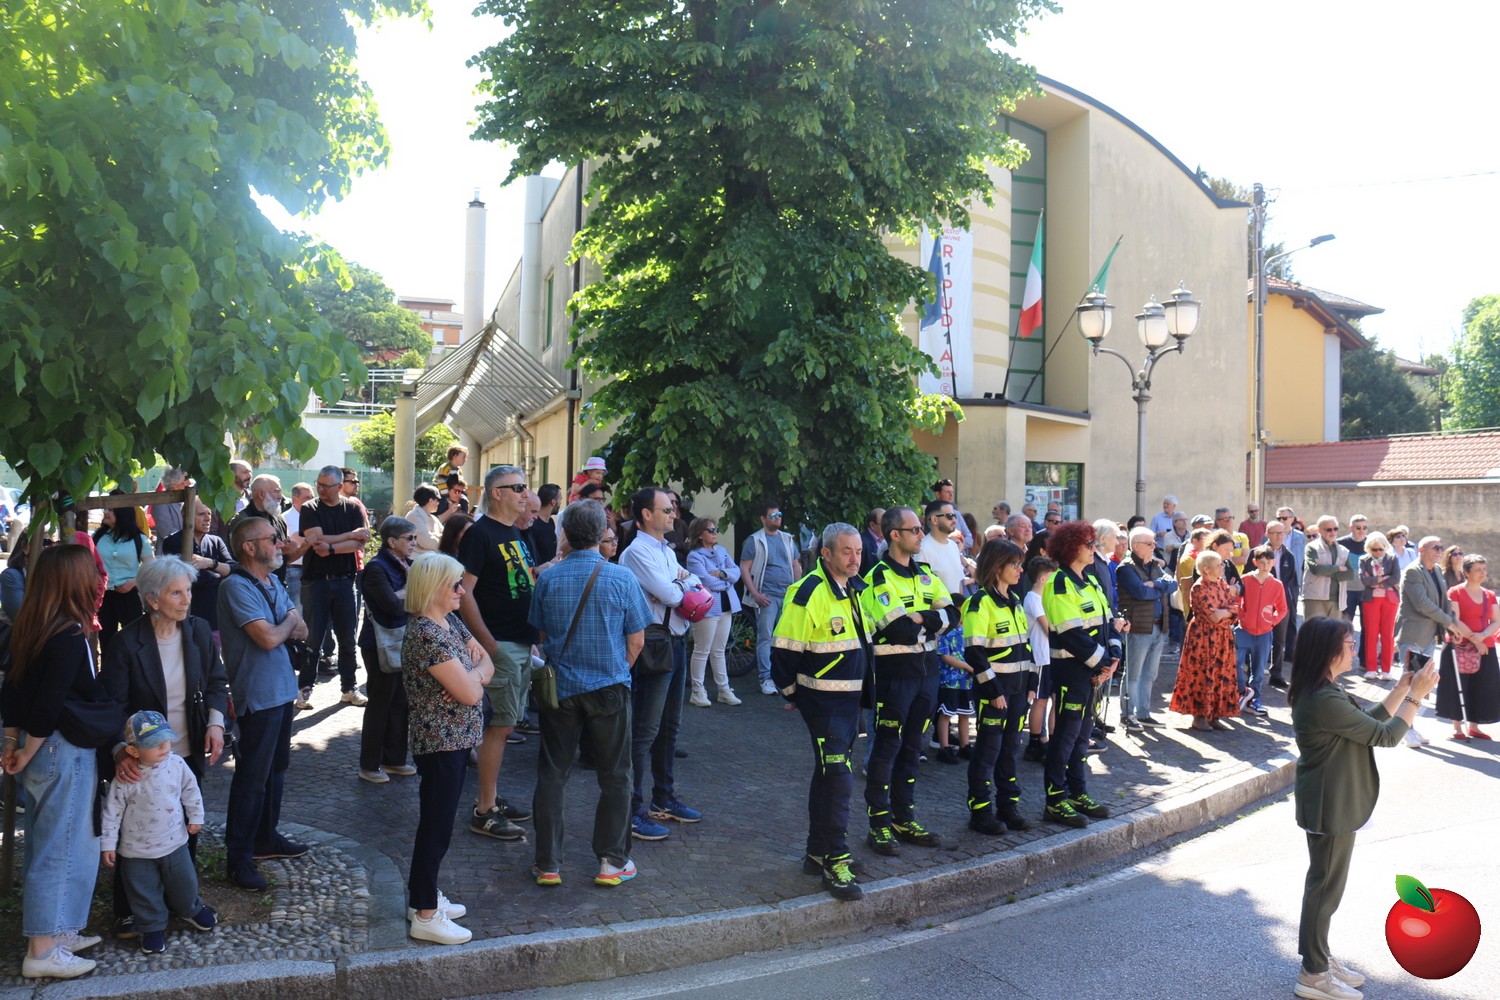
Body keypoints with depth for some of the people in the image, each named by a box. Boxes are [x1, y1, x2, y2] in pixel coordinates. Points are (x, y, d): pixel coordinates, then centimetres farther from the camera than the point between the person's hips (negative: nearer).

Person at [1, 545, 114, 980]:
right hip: (64, 752, -9)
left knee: (46, 846, 19)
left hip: (40, 749, 9)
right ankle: (42, 951, 11)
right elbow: (49, 704, -23)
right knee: (62, 849, 2)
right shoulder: (70, 637, -22)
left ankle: (54, 931, 31)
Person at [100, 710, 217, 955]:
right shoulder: (125, 778, -22)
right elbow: (112, 811, -12)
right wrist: (107, 844, -10)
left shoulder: (177, 765, -12)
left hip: (174, 843, 3)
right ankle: (153, 927, 32)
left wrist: (196, 817, 7)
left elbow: (191, 790, 4)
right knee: (145, 893, 11)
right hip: (137, 850, -3)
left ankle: (190, 909, 46)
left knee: (184, 882, 19)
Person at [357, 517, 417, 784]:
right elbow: (394, 606, -24)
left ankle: (394, 759, 24)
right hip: (381, 645, -8)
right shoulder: (376, 568, -16)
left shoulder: (404, 565, 10)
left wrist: (404, 594, -12)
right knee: (379, 704, 1)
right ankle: (369, 765, 13)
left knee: (399, 703, 12)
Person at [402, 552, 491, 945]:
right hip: (441, 742, -9)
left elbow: (488, 666, 8)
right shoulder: (426, 633, -23)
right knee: (437, 827, 1)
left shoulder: (451, 621, 7)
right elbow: (471, 693, -24)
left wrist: (472, 675, -13)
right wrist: (477, 673, -4)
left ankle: (423, 895, 33)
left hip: (456, 739, 9)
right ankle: (426, 916, 13)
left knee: (435, 822, 19)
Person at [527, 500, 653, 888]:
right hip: (609, 688, -2)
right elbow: (636, 642, -4)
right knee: (614, 777, 11)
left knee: (551, 776, 11)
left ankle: (547, 864, 16)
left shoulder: (548, 578, -4)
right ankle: (612, 862, 15)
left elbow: (541, 635, 8)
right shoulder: (621, 579, -10)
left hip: (559, 687, 2)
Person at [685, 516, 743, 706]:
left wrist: (721, 573, -16)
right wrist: (728, 578, -3)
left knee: (719, 651, 14)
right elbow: (708, 582, -18)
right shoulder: (694, 556, -9)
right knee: (702, 651, 0)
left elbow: (736, 572, 3)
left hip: (726, 605, 7)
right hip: (707, 607, -7)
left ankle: (724, 690, 19)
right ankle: (697, 692, 9)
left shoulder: (722, 551, 13)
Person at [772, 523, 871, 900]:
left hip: (850, 698, 9)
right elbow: (784, 651, -16)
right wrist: (793, 692, -6)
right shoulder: (809, 592, -19)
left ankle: (818, 852, 28)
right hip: (821, 701, -9)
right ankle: (835, 863, -5)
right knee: (838, 777, -12)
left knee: (828, 776, 16)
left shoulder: (856, 589, 8)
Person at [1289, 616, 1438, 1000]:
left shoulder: (1322, 692, 6)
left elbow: (1368, 722, 14)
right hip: (1331, 808, -10)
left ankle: (1319, 957, 33)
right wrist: (1417, 695, -12)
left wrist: (1402, 688, 5)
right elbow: (1385, 736, -20)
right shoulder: (1324, 701, -27)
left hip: (1333, 804, 10)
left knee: (1324, 883, 20)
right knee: (1325, 886, 3)